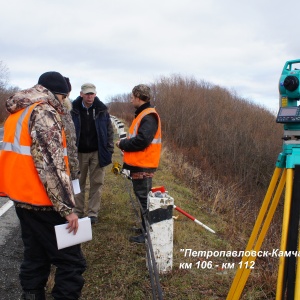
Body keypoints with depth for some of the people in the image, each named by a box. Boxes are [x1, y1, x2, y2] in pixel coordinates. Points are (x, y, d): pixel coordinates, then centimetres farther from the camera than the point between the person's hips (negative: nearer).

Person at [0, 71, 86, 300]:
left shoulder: (18, 113, 15)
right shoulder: (44, 112, -15)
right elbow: (51, 164, -22)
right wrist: (66, 207, -20)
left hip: (22, 197, 10)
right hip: (43, 202, -10)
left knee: (35, 258, 19)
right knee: (72, 261, -3)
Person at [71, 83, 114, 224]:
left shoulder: (101, 110, -1)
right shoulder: (74, 110, -3)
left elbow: (109, 130, 4)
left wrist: (109, 150, -1)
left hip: (97, 153, 0)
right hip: (79, 153, 0)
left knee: (96, 183, 4)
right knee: (79, 183, 10)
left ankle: (93, 213, 15)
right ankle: (78, 212, 23)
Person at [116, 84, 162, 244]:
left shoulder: (149, 117, -17)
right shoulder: (143, 114, 15)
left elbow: (141, 141, -26)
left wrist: (122, 144, -13)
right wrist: (125, 142, 3)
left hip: (143, 166, -10)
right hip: (139, 164, 10)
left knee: (144, 198, -3)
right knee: (143, 197, 17)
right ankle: (146, 227, 30)